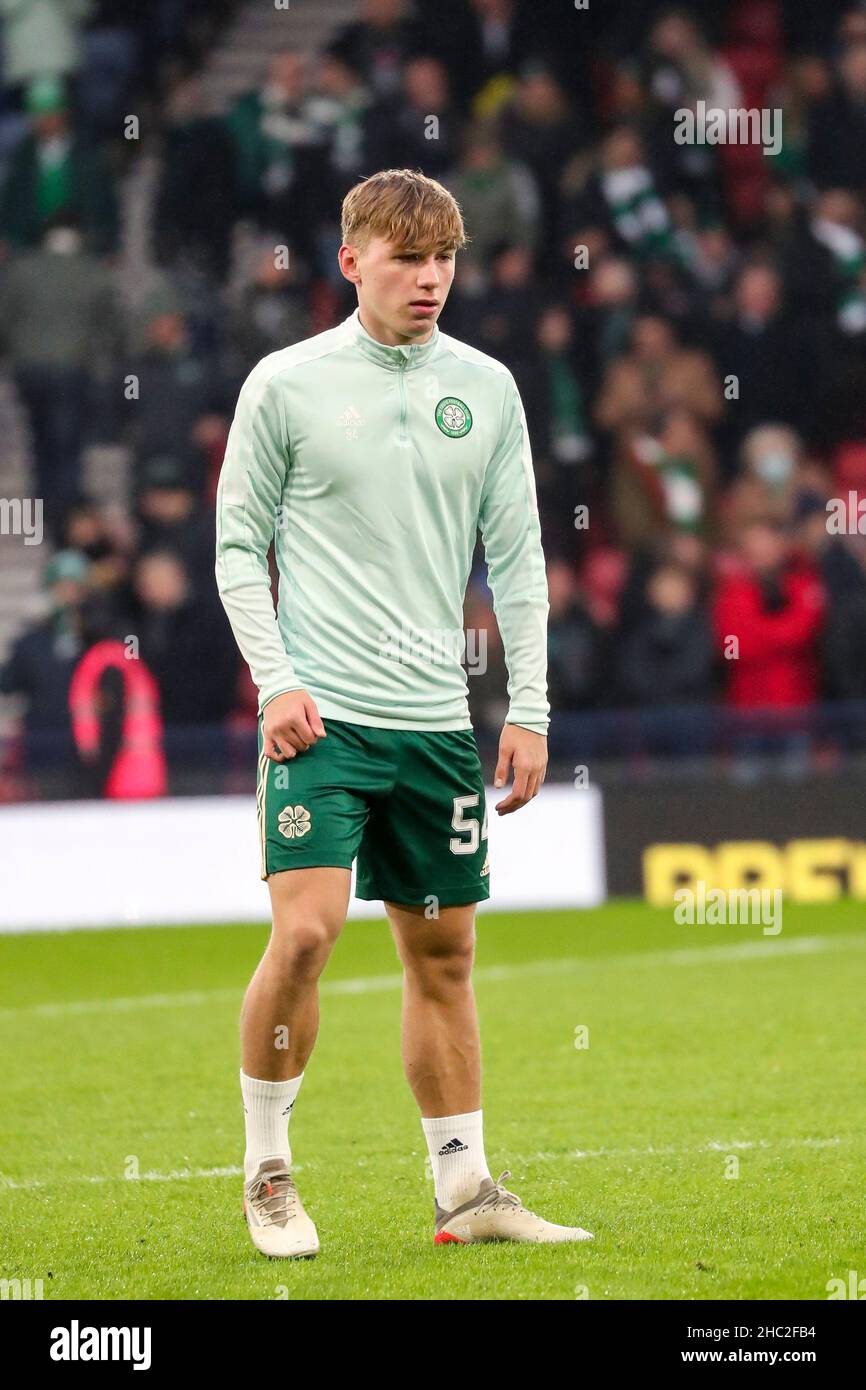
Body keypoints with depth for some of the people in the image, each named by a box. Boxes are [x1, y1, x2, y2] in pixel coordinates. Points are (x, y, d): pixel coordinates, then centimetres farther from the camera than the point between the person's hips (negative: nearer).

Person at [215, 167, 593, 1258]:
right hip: (321, 713, -4)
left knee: (443, 950, 8)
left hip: (436, 718, 4)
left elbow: (516, 556, 12)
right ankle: (266, 1174, -1)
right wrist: (275, 679, -8)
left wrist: (529, 708, 7)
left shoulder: (486, 389, 8)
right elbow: (239, 544, 3)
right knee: (306, 929, -16)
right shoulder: (286, 384, -1)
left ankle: (464, 1189, 16)